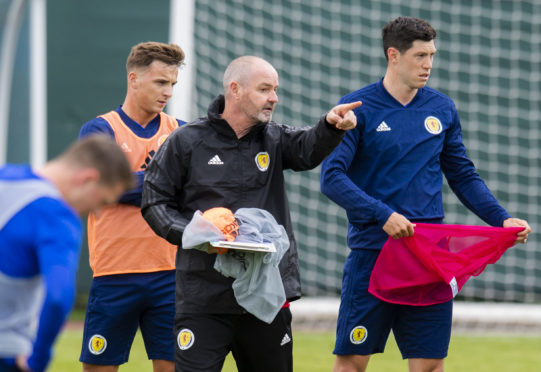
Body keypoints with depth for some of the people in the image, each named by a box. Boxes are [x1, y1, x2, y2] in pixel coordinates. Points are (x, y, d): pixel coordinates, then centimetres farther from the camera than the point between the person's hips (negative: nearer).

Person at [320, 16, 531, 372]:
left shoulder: (442, 109, 10)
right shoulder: (358, 108, -3)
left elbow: (463, 175, 17)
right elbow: (332, 177, -11)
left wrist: (501, 218, 3)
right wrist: (383, 215, -23)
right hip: (372, 252, -4)